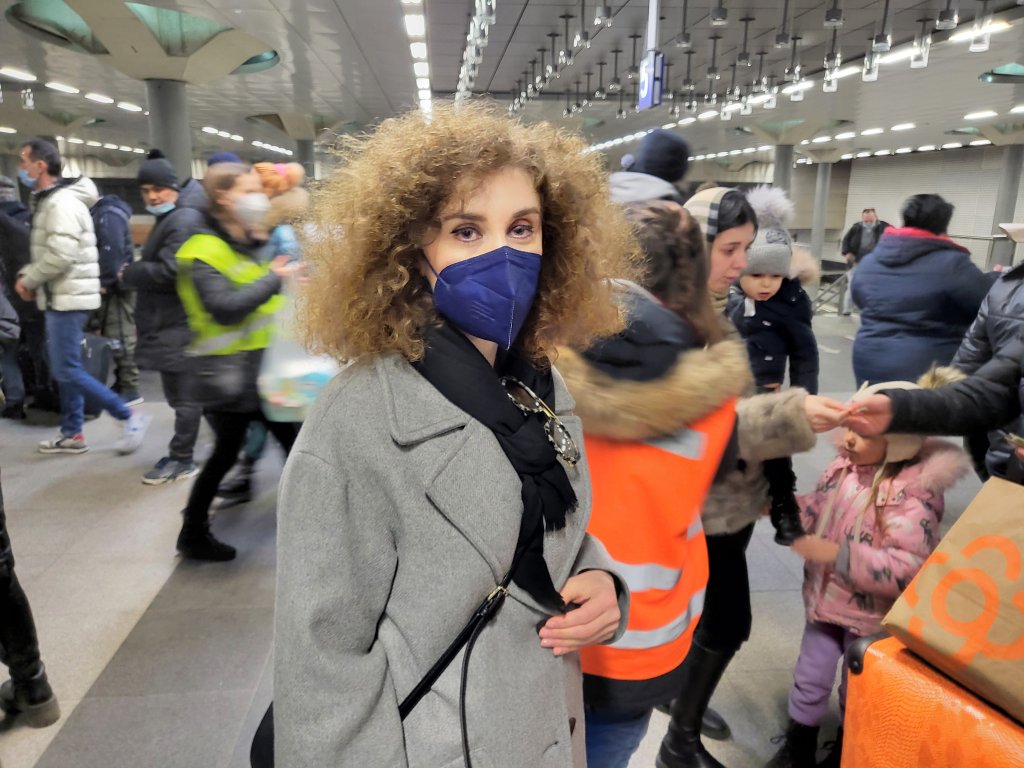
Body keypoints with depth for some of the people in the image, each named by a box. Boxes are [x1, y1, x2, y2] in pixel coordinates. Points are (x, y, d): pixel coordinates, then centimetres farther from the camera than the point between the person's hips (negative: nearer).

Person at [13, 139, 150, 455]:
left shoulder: (61, 202, -17)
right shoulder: (47, 201, 16)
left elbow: (61, 255, -24)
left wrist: (29, 280, -12)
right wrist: (26, 274, 7)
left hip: (68, 299, -10)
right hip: (61, 298, 10)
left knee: (68, 371, -8)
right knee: (64, 370, 13)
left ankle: (130, 417, -2)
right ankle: (72, 434, 21)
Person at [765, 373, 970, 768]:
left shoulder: (913, 492, -28)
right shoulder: (844, 466, -9)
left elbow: (908, 569, -31)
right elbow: (818, 512, 4)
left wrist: (839, 555, -35)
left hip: (871, 617, -5)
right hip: (826, 600, 5)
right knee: (809, 682, 21)